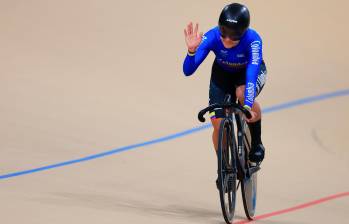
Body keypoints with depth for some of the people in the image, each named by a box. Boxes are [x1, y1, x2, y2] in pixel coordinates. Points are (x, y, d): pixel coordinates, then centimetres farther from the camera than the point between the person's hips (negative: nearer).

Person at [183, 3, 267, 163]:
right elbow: (188, 71, -35)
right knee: (218, 124, -11)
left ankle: (257, 143, -11)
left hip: (250, 71, -2)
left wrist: (247, 106, -61)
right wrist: (191, 50, -55)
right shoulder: (212, 37, -34)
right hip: (223, 73, 2)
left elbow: (251, 76, -47)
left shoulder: (252, 40, -38)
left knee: (243, 94, -36)